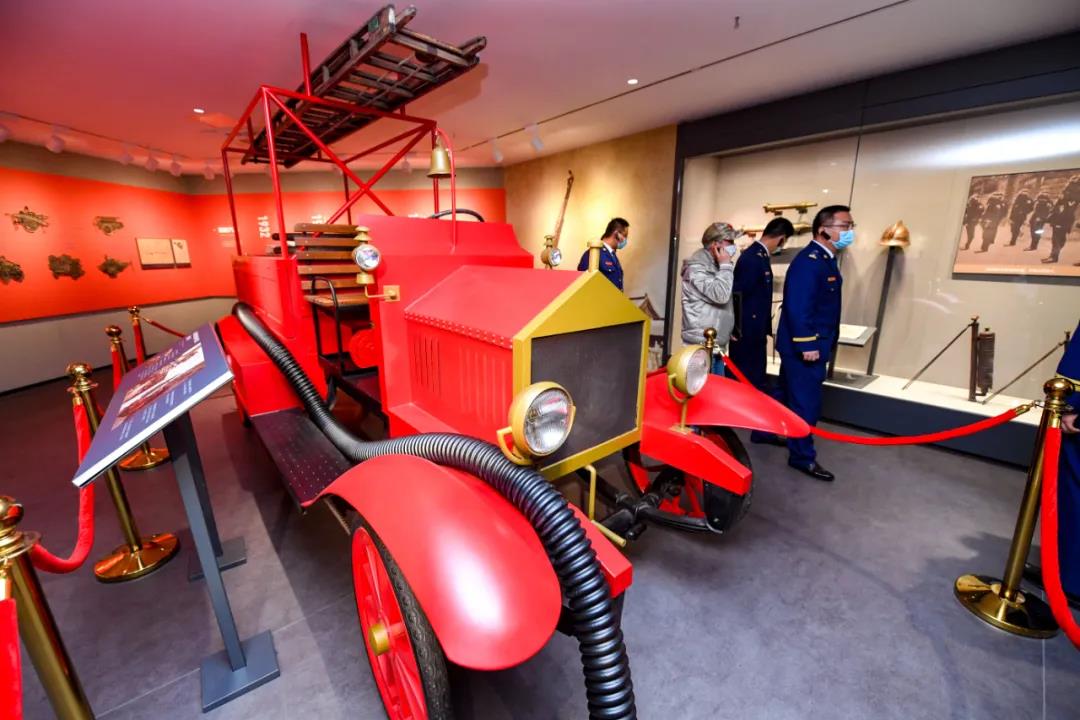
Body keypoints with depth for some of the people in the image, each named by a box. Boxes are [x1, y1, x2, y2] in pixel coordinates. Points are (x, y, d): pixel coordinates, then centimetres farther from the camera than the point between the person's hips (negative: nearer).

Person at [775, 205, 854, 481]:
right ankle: (802, 456, 12)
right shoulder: (809, 261, -20)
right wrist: (807, 345, -24)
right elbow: (797, 308, -26)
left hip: (813, 343, 10)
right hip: (804, 346, -10)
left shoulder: (825, 259, 12)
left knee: (787, 394, 20)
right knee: (805, 401, -1)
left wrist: (818, 343, 19)